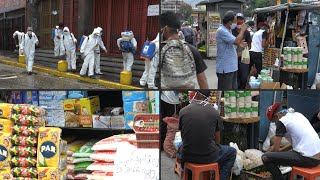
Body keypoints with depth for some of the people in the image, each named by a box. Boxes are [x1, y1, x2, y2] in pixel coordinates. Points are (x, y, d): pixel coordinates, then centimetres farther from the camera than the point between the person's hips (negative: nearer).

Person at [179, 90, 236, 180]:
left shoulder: (183, 111, -6)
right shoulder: (215, 112, -8)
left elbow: (183, 137, 6)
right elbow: (217, 140, 1)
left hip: (188, 157, 2)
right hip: (209, 157, -1)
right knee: (232, 152, 27)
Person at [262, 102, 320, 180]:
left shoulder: (282, 121, -5)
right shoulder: (298, 114, 17)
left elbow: (275, 149, -1)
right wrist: (281, 150, 27)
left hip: (307, 159, -9)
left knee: (266, 157, -7)